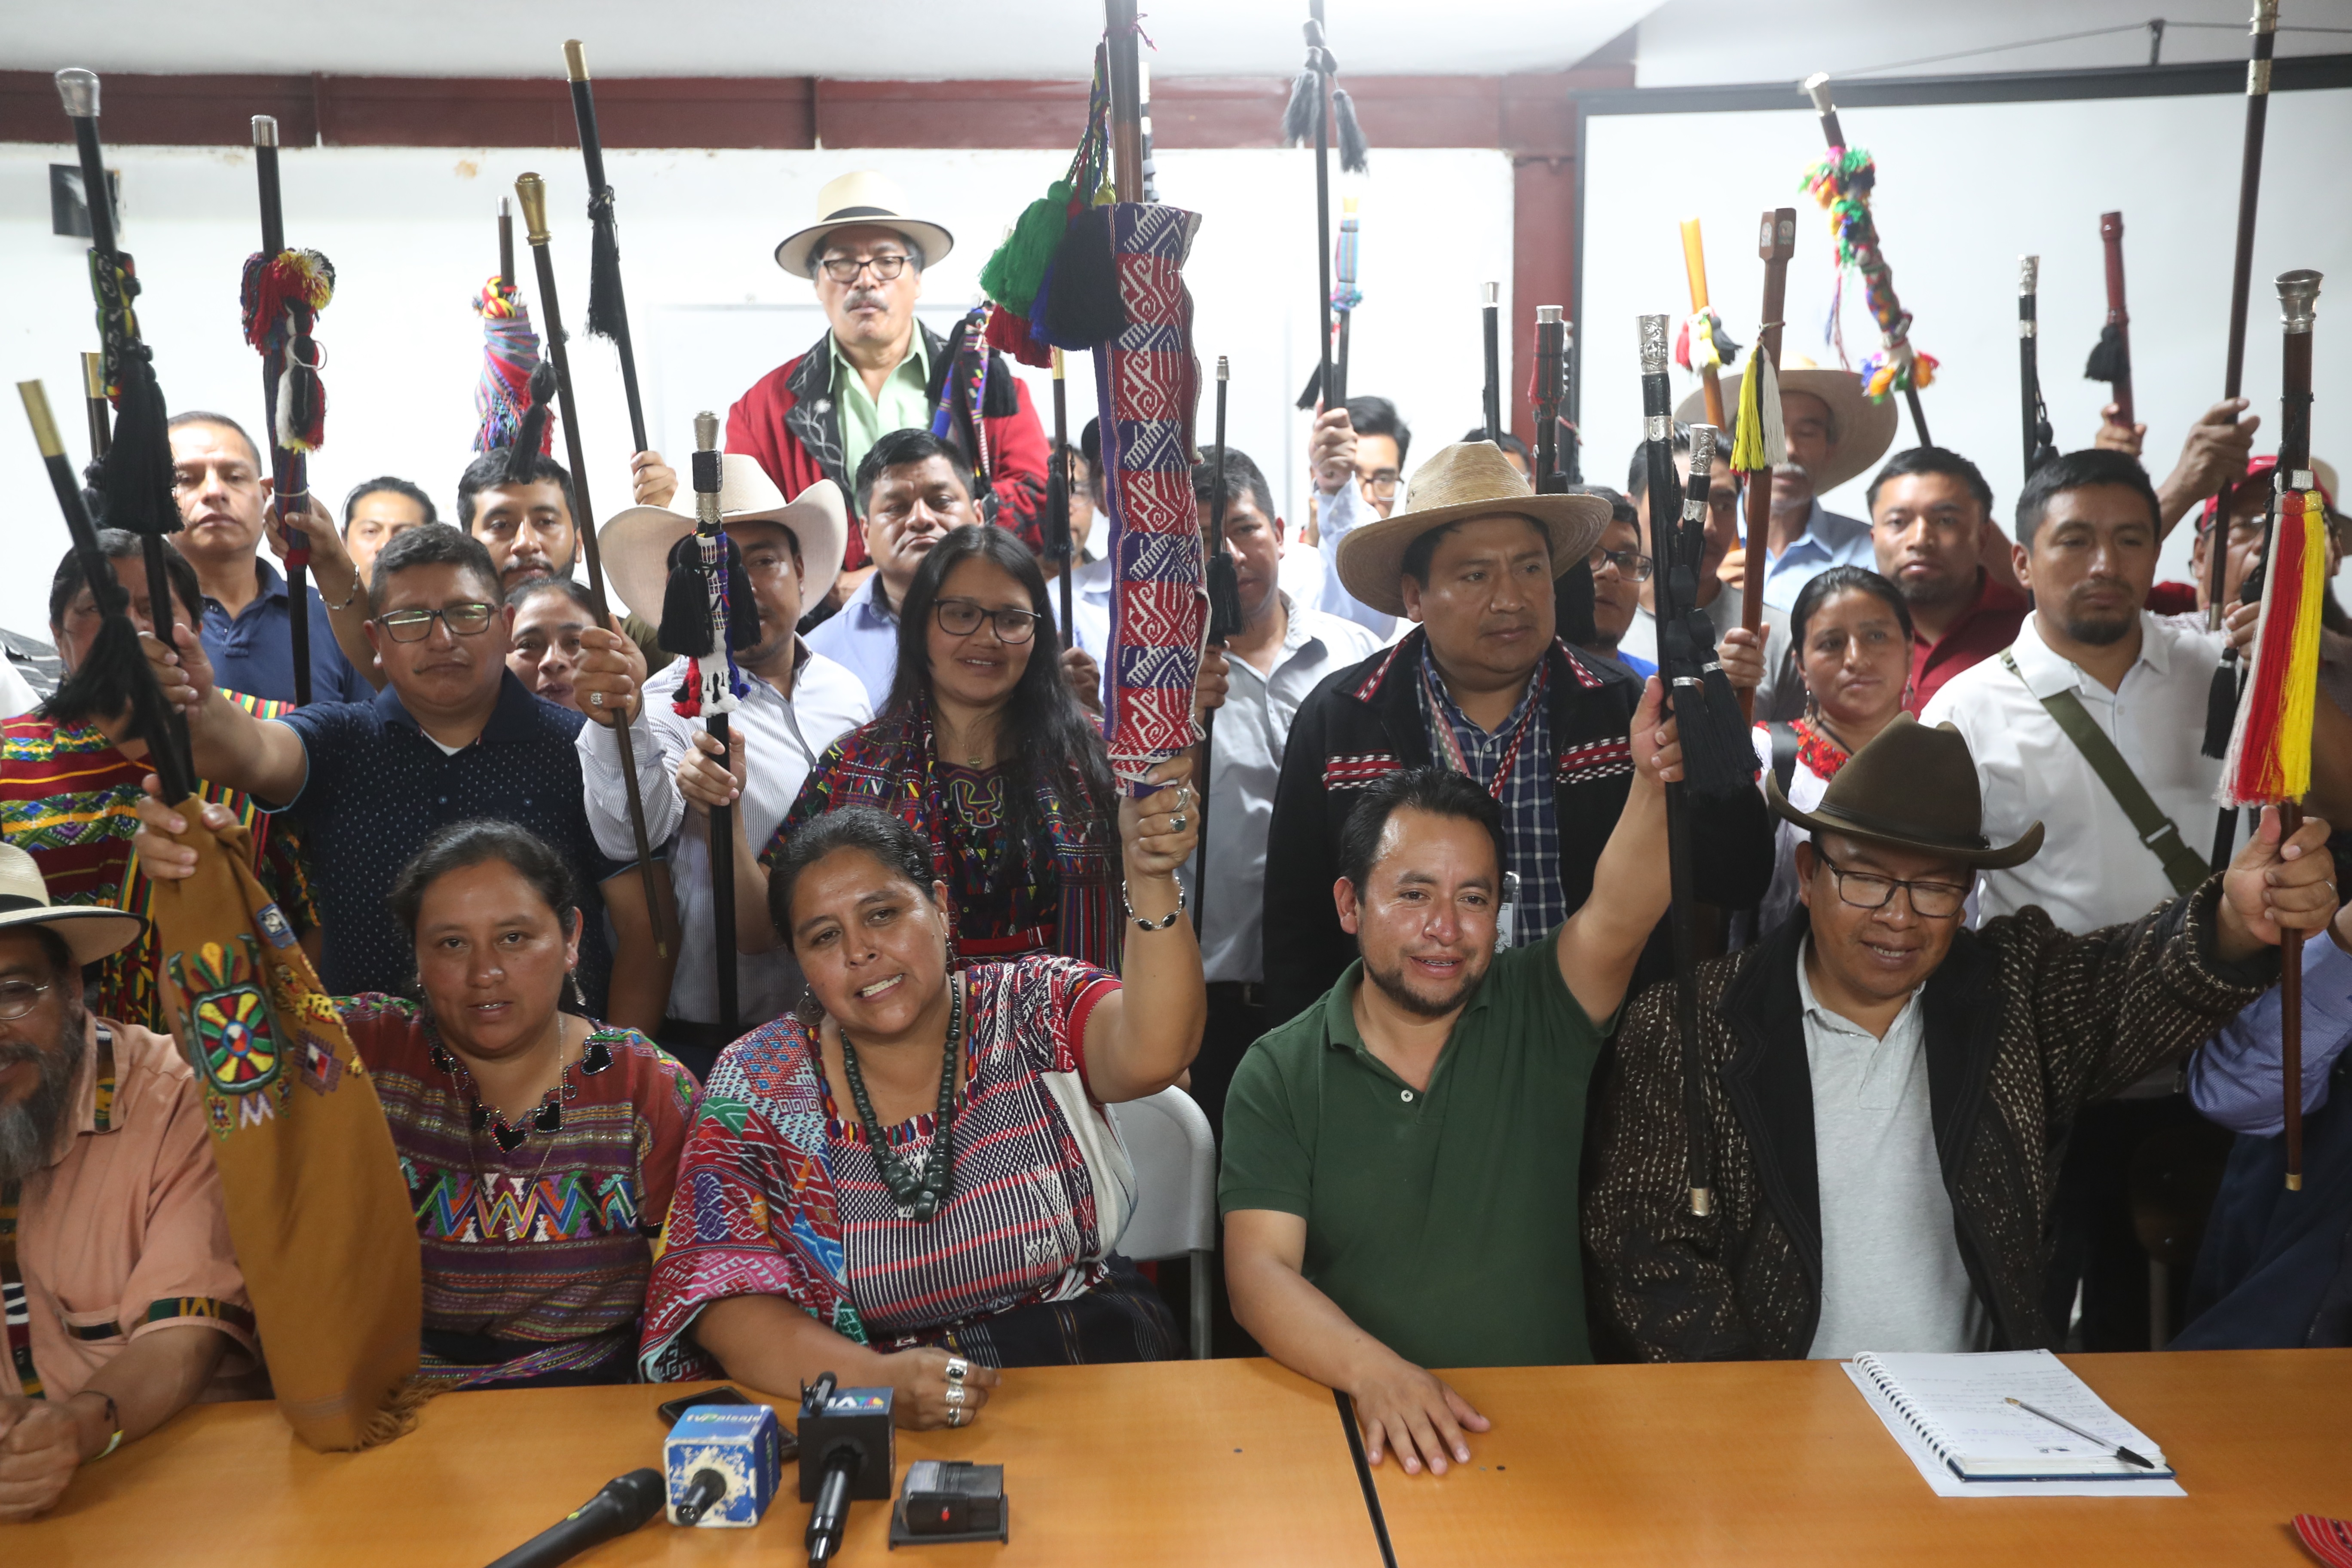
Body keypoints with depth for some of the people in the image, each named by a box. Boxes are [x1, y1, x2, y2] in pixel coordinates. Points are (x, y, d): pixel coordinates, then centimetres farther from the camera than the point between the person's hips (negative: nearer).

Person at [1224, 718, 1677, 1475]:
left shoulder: (1539, 1016, 3)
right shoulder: (1278, 1073, 2)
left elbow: (1621, 913, -16)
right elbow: (1259, 1272, -7)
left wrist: (1654, 787, -35)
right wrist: (1374, 1371, -24)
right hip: (1350, 1416, 0)